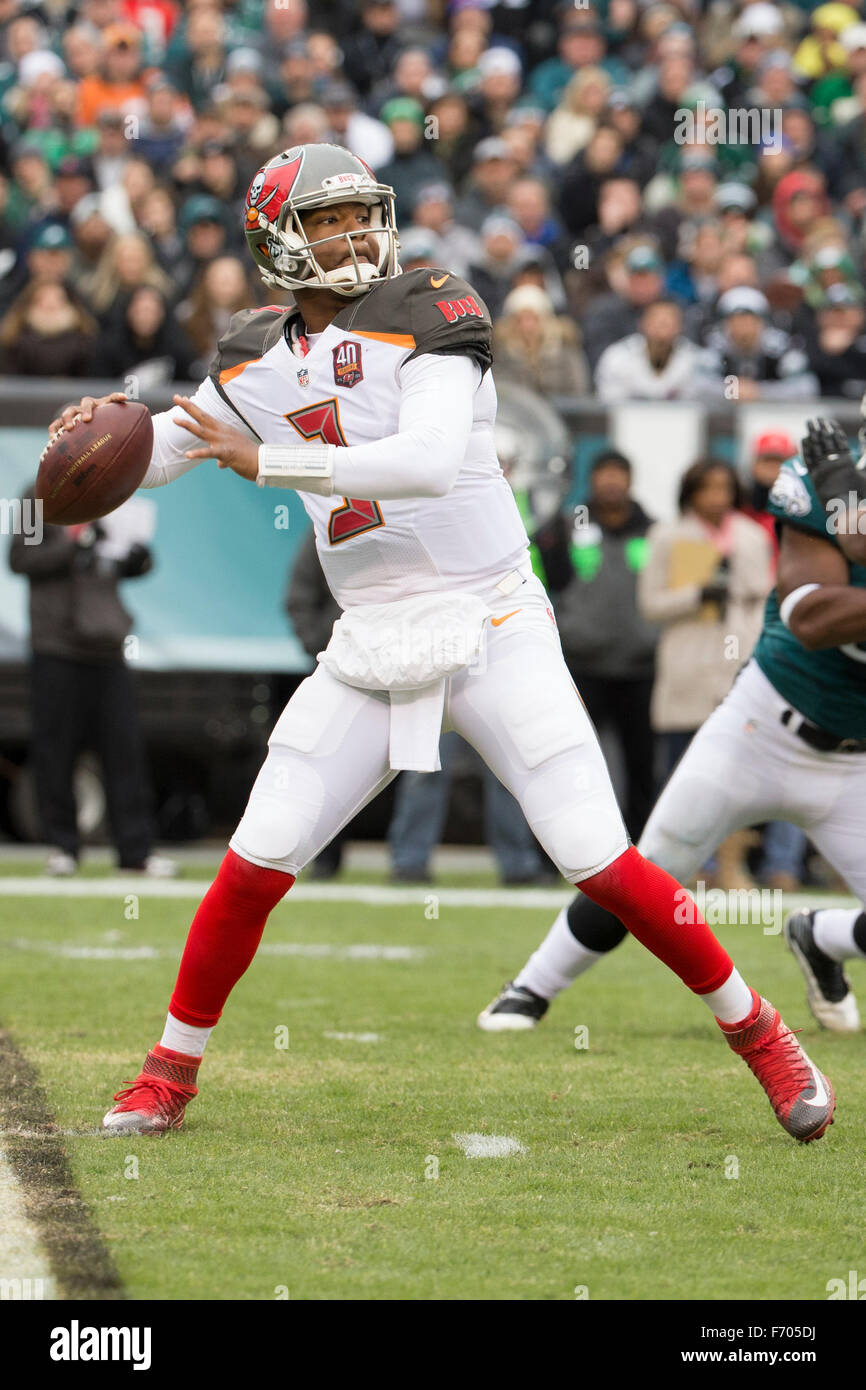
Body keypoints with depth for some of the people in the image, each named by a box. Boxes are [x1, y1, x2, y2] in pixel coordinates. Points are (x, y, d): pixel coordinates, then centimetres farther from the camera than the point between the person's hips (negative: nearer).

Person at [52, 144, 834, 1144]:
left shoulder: (429, 313, -10)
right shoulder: (259, 359, 7)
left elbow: (429, 461, -25)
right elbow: (155, 453, 17)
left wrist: (267, 461, -25)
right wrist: (103, 425, -7)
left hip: (493, 635, -4)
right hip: (370, 654, 4)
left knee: (598, 864, -10)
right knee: (255, 865, -3)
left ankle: (757, 1033, 7)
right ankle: (170, 1074, 14)